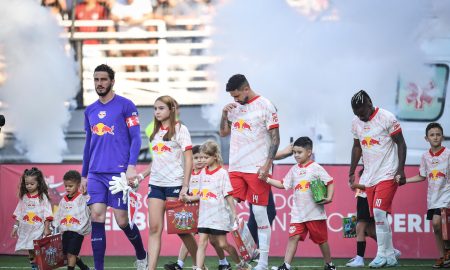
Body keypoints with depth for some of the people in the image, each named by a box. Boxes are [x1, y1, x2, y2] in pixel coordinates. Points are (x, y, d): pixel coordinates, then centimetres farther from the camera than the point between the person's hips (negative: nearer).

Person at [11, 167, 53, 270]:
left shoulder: (43, 197, -6)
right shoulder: (24, 197, 7)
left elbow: (47, 215, -8)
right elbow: (18, 213, 13)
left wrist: (47, 228, -13)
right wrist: (15, 226, 10)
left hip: (38, 229, -4)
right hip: (26, 229, 4)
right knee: (30, 250, 8)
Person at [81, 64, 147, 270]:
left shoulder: (125, 106, -2)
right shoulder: (90, 111, 14)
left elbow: (136, 138, -5)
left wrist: (132, 166, -17)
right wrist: (84, 176, 20)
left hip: (118, 172, -5)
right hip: (96, 174, 5)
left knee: (122, 220, -1)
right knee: (97, 217, -6)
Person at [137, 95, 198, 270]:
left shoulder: (180, 129, -3)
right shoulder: (156, 132, 14)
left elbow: (188, 160, -8)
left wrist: (185, 187, -15)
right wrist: (142, 175, 9)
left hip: (174, 184, -5)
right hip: (156, 184, 5)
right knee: (154, 228, -5)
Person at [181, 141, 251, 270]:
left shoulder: (222, 173, -9)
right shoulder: (203, 173, 9)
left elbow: (228, 195, -9)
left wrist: (234, 213, -11)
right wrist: (189, 198, 4)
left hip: (219, 214, -5)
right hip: (205, 215, 5)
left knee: (223, 244, 3)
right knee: (202, 242, -5)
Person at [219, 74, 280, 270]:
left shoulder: (265, 106, -5)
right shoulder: (234, 107, 13)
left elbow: (275, 138, -7)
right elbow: (224, 132, 21)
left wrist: (267, 165, -14)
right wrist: (224, 114, 4)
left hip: (257, 169, -6)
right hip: (235, 168, 6)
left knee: (260, 213, -3)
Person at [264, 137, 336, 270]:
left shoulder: (316, 168, -5)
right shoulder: (294, 170, 11)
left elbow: (330, 182, -4)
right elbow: (283, 184, 13)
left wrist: (329, 198, -16)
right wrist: (267, 180, 3)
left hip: (315, 212, -4)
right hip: (298, 213, 4)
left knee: (321, 239, 7)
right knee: (293, 237, -8)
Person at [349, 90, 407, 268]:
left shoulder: (386, 118, -10)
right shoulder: (356, 123, 7)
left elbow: (401, 143, -6)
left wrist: (401, 170, -13)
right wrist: (352, 172, 19)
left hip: (388, 174, -6)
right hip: (369, 177, 6)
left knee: (379, 212, -17)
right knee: (377, 217, 4)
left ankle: (382, 255, -12)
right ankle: (390, 256, 13)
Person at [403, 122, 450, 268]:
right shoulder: (425, 156, 6)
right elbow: (422, 176, 16)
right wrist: (403, 180, 9)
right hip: (432, 195, 5)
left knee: (436, 222, -20)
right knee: (436, 228, 5)